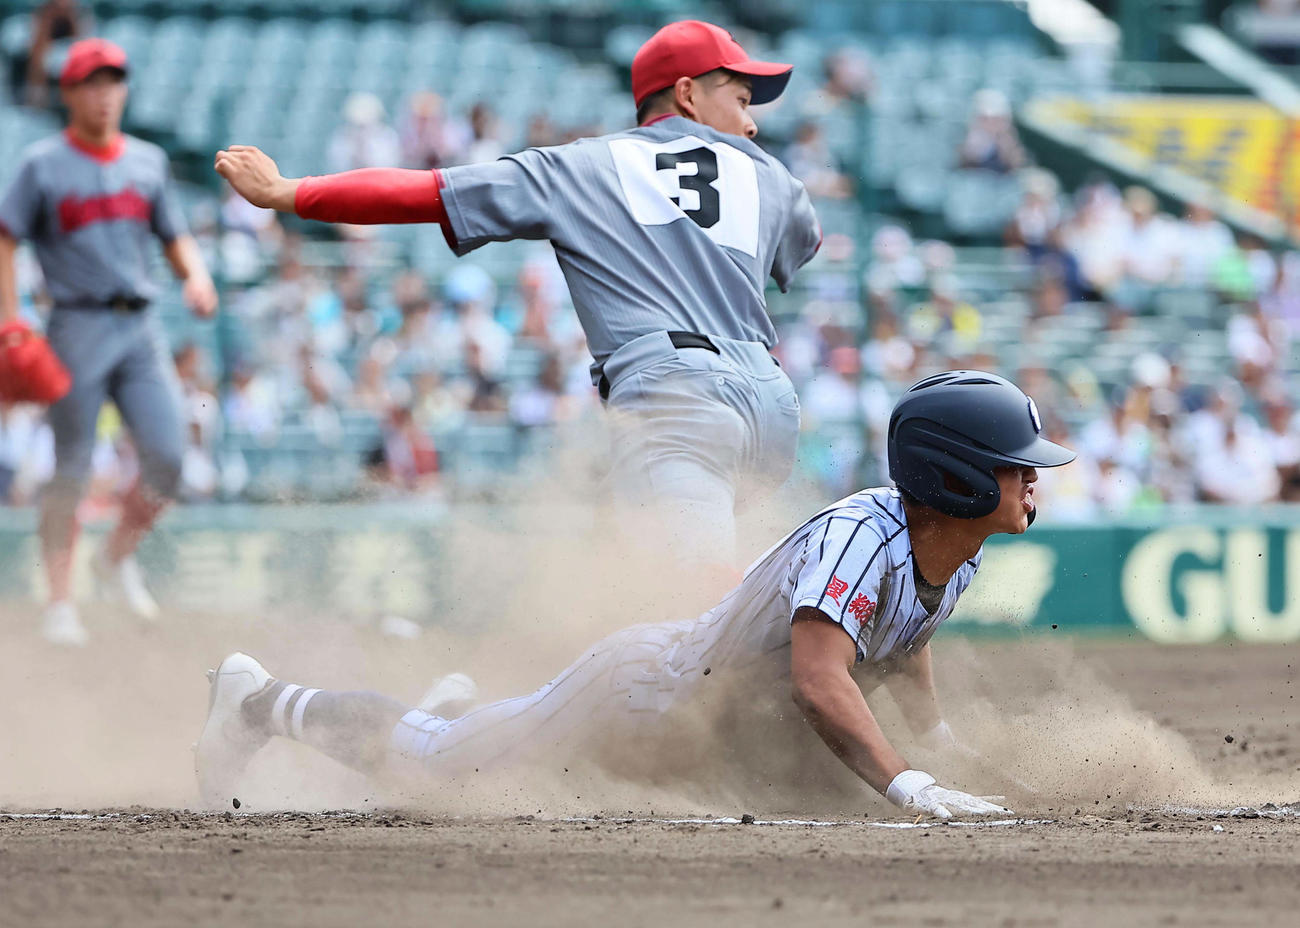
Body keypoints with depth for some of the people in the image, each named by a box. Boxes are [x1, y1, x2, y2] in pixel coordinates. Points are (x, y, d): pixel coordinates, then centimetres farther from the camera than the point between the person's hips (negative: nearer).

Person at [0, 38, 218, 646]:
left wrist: (196, 276, -3)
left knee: (167, 455, -7)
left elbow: (175, 237, 18)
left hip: (140, 326, 4)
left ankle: (117, 559, 16)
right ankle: (60, 602, 4)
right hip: (78, 326, -4)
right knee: (71, 470, -3)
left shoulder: (148, 162, 13)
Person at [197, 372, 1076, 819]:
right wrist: (908, 785, -58)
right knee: (433, 757, 8)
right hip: (652, 691, -8)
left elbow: (903, 640, 16)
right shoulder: (857, 535, -35)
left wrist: (940, 737, 6)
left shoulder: (960, 554, -7)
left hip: (719, 736, 8)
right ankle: (261, 702, 27)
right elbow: (819, 679, -49)